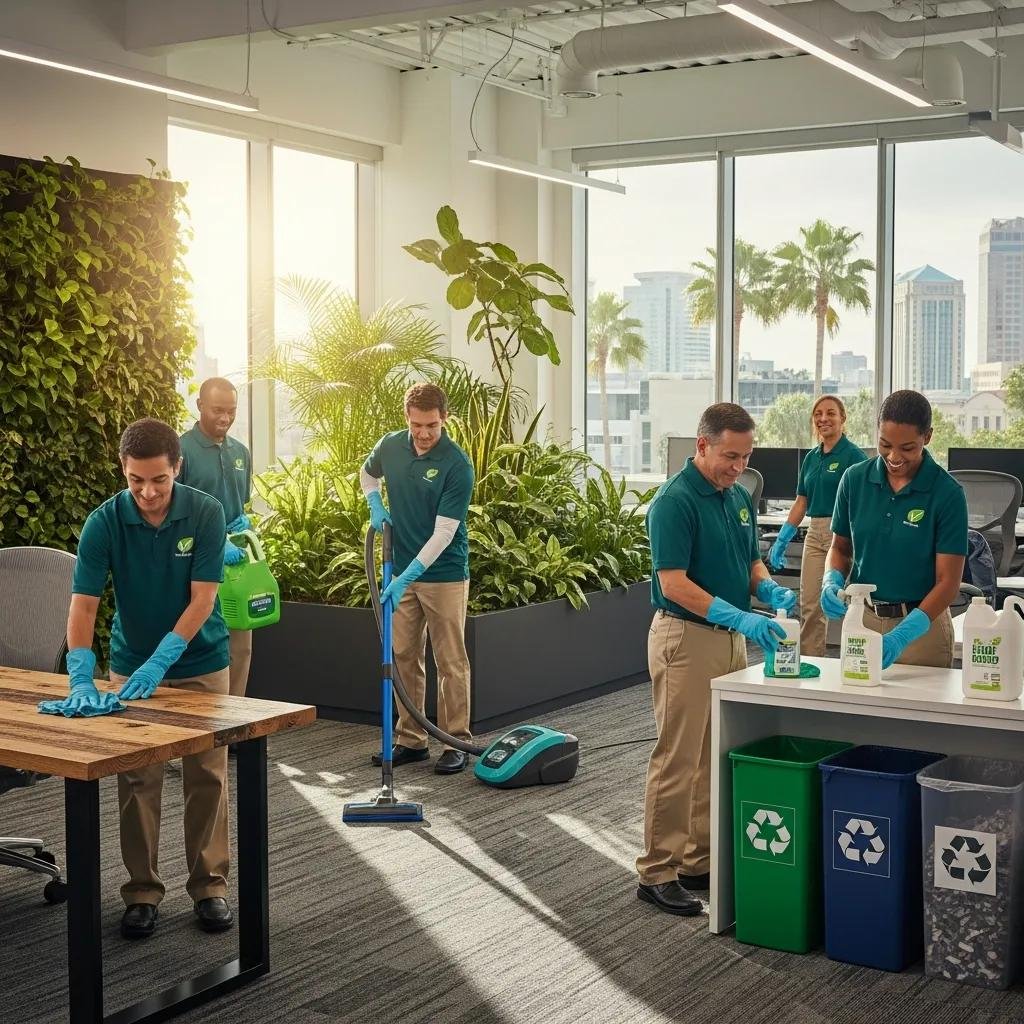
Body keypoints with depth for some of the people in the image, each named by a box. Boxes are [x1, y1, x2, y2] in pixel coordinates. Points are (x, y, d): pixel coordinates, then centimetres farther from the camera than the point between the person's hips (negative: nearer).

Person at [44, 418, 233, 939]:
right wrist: (81, 679, -35)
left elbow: (202, 600, -20)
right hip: (132, 665, 1)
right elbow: (83, 604, -22)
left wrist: (159, 664, -27)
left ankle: (209, 885, 16)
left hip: (200, 665, 0)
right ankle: (142, 891, 14)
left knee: (206, 778, 5)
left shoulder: (205, 513, -18)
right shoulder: (104, 522, -17)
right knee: (137, 781, 3)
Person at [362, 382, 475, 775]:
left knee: (450, 662, 1)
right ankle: (411, 739, 19)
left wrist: (407, 577, -25)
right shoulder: (390, 446, -1)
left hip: (444, 574, -5)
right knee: (405, 658, 10)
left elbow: (444, 532, -21)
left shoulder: (457, 464, -19)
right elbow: (367, 473, 23)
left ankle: (456, 742, 9)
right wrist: (376, 506, 3)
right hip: (402, 572, 6)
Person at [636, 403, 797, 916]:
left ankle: (700, 860, 23)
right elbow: (673, 583, -22)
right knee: (678, 760, -4)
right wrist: (741, 617, -29)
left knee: (719, 757, 13)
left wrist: (771, 591, -5)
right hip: (686, 638, -8)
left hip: (730, 638, 9)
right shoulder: (675, 500, -17)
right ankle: (656, 872, 4)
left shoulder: (739, 497, 10)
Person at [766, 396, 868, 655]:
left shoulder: (852, 455, -6)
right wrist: (781, 541, 12)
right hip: (814, 534, 7)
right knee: (809, 606, 6)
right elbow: (801, 503, 17)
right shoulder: (811, 457, 15)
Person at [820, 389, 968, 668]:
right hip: (860, 618, 3)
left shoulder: (948, 493, -13)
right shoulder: (855, 479, -4)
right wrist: (831, 582, -12)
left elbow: (948, 581, -15)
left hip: (921, 623, -3)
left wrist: (901, 635, -28)